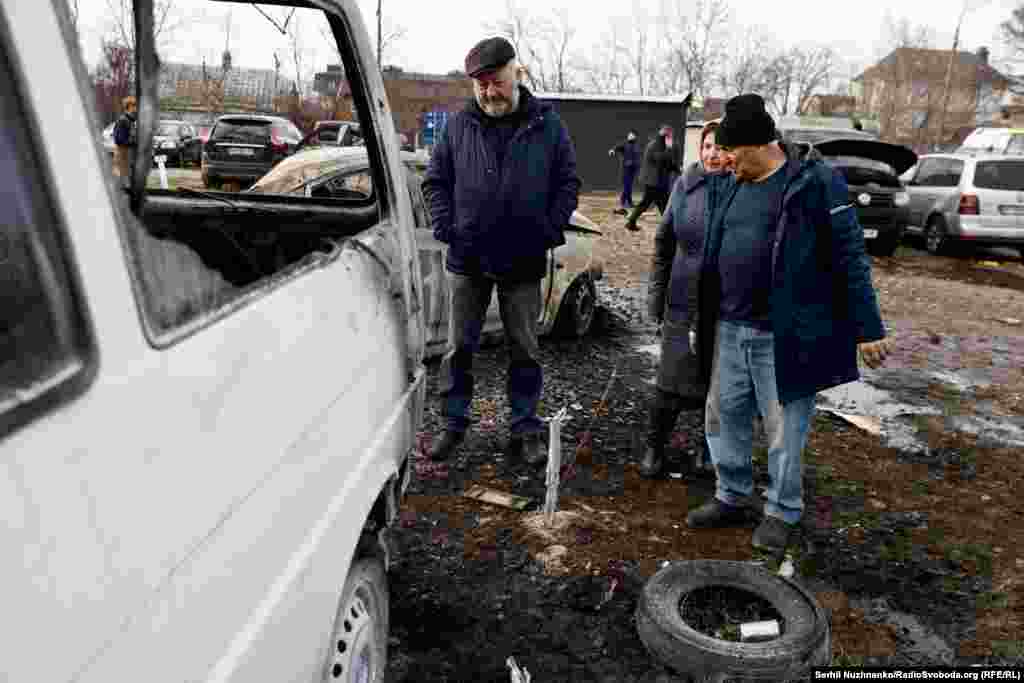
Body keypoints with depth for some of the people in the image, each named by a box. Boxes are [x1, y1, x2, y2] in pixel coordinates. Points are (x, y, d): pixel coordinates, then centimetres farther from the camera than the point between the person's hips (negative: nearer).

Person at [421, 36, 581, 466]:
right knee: (459, 347, 9)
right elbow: (435, 181, 7)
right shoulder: (459, 125, 3)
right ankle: (454, 425, 24)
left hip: (524, 264, -1)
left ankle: (524, 431, 21)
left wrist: (549, 231, -7)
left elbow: (568, 183, 4)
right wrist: (447, 228, -6)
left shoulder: (547, 124, 1)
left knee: (524, 350, 8)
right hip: (468, 261, 1)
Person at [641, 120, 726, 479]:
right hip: (684, 303, 2)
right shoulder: (685, 185, 2)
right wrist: (657, 293, 10)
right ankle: (654, 446, 25)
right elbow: (664, 240, 11)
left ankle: (712, 447, 34)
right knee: (672, 381, 5)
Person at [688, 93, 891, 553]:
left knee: (784, 428, 6)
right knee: (726, 415, 14)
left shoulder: (815, 183, -10)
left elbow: (849, 258, -9)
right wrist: (704, 319, 18)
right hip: (728, 330, 7)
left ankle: (782, 512, 25)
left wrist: (868, 328, -8)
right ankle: (731, 499, 31)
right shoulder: (727, 186, 10)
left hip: (784, 334, -6)